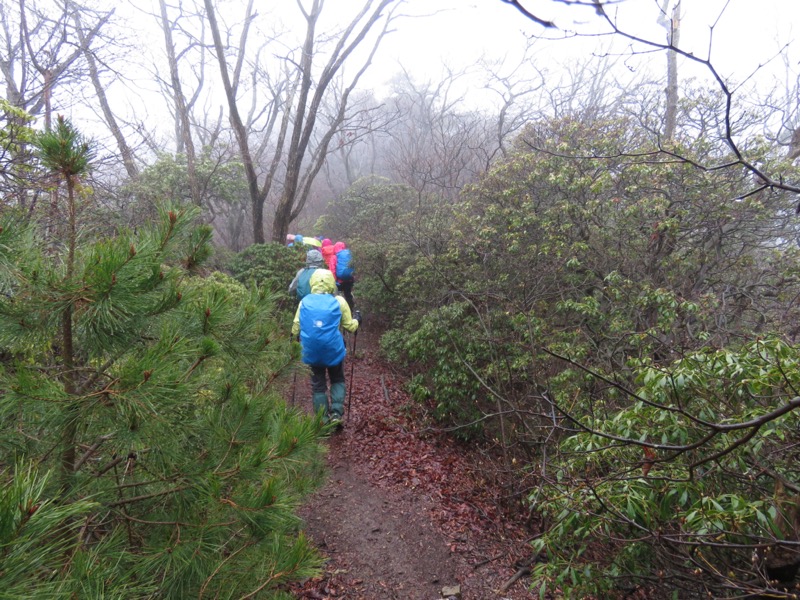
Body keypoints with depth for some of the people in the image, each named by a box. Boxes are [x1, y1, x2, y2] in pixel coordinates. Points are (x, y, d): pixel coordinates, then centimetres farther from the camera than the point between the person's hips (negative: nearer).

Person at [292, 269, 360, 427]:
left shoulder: (304, 302, -1)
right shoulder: (339, 301, -5)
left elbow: (295, 328, 1)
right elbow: (350, 326, 2)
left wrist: (296, 338, 24)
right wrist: (356, 320, 24)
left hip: (312, 351, 1)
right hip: (333, 350, -1)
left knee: (318, 385, 15)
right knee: (337, 381, 21)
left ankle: (324, 421, 18)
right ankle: (336, 413, 7)